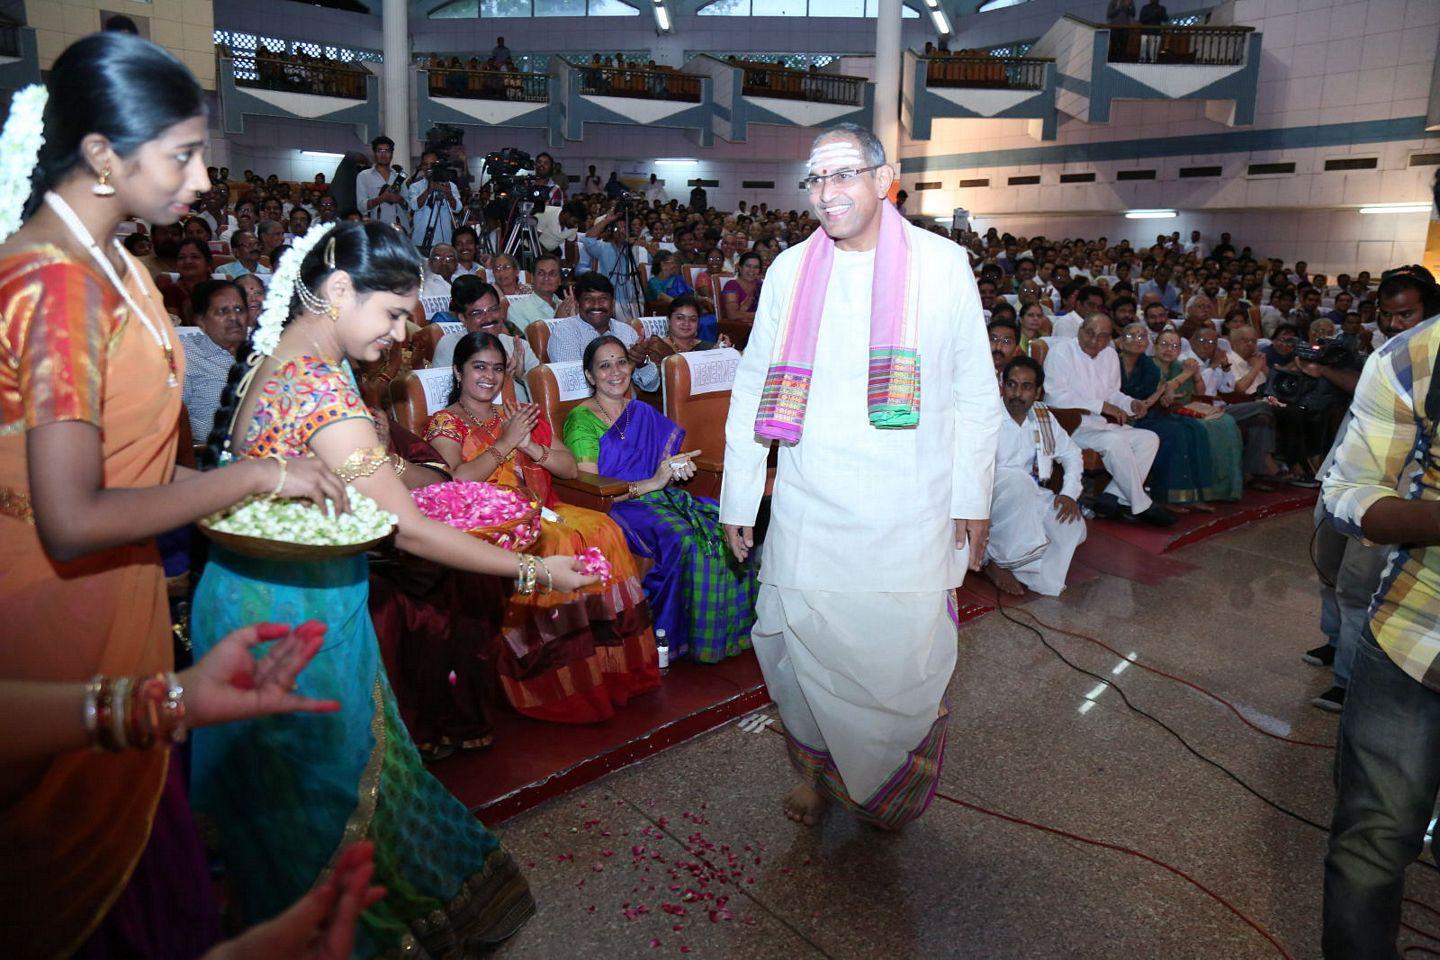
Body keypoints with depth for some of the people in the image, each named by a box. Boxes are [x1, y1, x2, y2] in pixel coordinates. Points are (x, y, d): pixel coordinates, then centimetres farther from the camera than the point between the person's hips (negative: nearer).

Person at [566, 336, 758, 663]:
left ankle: (723, 631, -10)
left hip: (660, 497, 6)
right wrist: (650, 483, -17)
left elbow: (670, 459, 17)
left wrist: (679, 469, -9)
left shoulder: (644, 413, 20)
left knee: (723, 526, -23)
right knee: (683, 537, -34)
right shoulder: (581, 420, 1)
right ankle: (669, 635, -16)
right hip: (617, 508, -6)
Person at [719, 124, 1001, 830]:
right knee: (805, 646, 7)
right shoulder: (790, 270, 4)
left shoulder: (943, 263, 0)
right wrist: (738, 498, 6)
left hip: (911, 512, -1)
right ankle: (817, 769, 35)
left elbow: (976, 393, 4)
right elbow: (751, 391, 8)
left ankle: (895, 784, 34)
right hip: (808, 510, 2)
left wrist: (972, 500, 1)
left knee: (904, 658, 5)